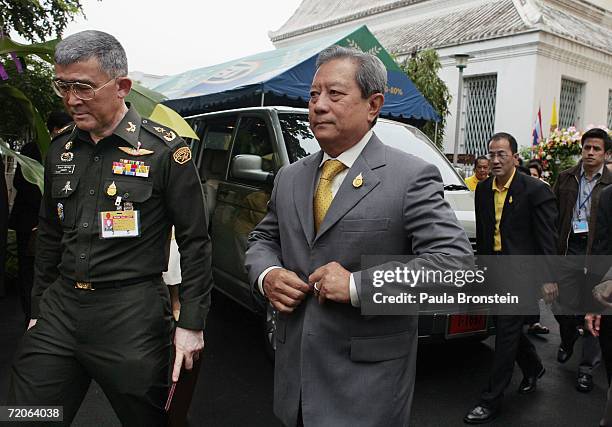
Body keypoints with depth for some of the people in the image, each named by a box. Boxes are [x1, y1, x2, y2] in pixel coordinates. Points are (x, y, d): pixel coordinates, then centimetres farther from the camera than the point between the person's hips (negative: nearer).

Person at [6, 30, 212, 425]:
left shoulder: (165, 150, -10)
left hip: (132, 314, -5)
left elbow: (195, 242, -8)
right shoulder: (61, 148, 8)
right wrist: (38, 310, 18)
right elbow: (50, 237, 17)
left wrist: (191, 324, -10)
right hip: (60, 308, 6)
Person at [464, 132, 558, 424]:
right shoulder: (483, 189, 8)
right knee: (508, 327, 17)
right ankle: (533, 367, 45)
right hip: (494, 270, 6)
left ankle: (491, 400, 6)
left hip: (521, 272, -6)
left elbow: (547, 238, -11)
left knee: (507, 332, -3)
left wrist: (548, 278, -13)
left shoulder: (536, 190, -11)